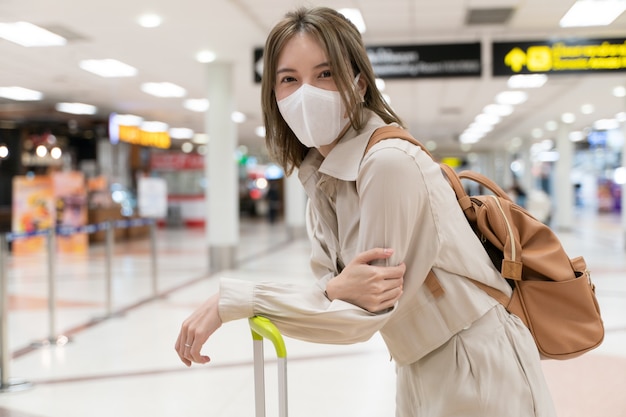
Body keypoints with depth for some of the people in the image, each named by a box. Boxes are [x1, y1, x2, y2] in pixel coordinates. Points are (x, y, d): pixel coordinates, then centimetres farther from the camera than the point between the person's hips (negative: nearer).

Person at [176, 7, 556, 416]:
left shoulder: (391, 163, -23)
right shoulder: (319, 175, 2)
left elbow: (364, 315, -21)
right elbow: (333, 292, -4)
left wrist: (233, 299, -22)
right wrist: (336, 290, -27)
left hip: (477, 377, -7)